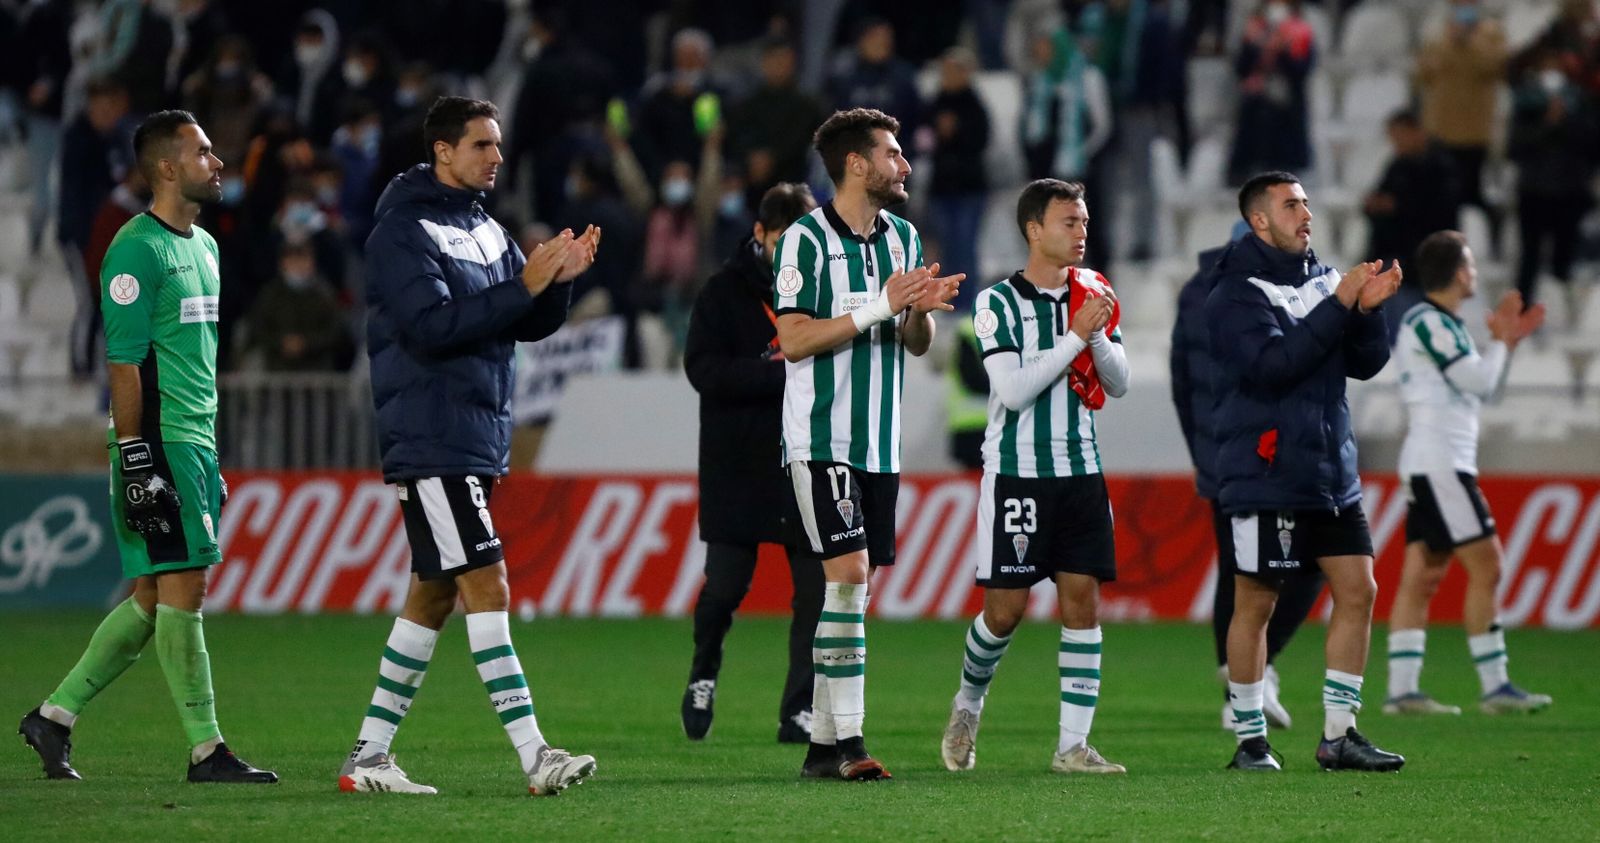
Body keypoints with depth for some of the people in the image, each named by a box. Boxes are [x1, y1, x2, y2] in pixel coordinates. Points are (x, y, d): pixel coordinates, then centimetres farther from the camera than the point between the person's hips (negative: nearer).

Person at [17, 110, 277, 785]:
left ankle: (54, 716, 17)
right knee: (180, 589, -7)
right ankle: (205, 750, -5)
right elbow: (123, 363, -15)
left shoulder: (203, 246, 18)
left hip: (195, 445, 9)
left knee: (153, 597, 9)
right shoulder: (137, 250, -11)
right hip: (158, 444, -9)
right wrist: (136, 462, -19)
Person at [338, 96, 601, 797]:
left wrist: (560, 279, -5)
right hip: (430, 443, -9)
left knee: (433, 596, 10)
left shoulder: (485, 230, 16)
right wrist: (522, 287, -23)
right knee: (486, 588, -13)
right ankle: (534, 758, -18)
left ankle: (369, 756, 16)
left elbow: (530, 324, 14)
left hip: (478, 442, 9)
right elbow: (432, 327, -22)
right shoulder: (403, 232, -11)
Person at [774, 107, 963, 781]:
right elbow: (795, 340, -14)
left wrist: (921, 310, -6)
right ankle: (847, 740, -16)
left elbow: (917, 344, 17)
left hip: (879, 441, 7)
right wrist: (879, 307, -18)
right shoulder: (807, 239, -8)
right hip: (821, 439, -7)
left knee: (852, 587, 6)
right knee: (848, 574, -15)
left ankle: (822, 744, 9)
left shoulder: (902, 237, 13)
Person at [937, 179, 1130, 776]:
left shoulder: (1091, 298, 10)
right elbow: (1014, 390, -15)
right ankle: (968, 703, 24)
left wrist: (1099, 336, -9)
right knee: (1007, 607, -5)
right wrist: (1075, 336, -17)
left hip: (1080, 472, 5)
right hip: (1016, 473, -5)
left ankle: (1073, 745, -3)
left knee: (1083, 598, -4)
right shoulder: (999, 303, -6)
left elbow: (1119, 384, 9)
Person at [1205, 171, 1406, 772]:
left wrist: (1369, 309, -10)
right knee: (1255, 604, -1)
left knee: (1358, 591, 2)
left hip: (1331, 474, 7)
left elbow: (1366, 363, 8)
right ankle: (1251, 740, 8)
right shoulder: (1236, 292, -8)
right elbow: (1273, 363, -23)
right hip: (1265, 476, -7)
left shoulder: (1324, 279, 12)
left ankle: (1338, 735, 7)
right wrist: (1340, 305, -23)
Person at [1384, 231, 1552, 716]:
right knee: (1486, 566, -10)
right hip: (1439, 462, -10)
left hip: (1433, 467, 10)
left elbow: (1480, 386, 25)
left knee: (1421, 576, 4)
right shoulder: (1428, 322, -12)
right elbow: (1480, 382, -14)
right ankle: (1494, 687, -9)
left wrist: (1507, 340, 17)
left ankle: (1402, 689, -1)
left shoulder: (1440, 324, 19)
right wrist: (1502, 340, 3)